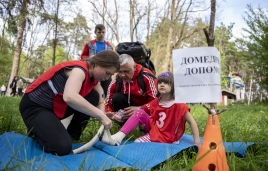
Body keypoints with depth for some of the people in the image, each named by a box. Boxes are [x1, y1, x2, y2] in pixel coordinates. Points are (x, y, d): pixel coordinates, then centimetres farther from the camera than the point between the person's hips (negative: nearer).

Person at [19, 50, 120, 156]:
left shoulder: (93, 76, 2)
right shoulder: (79, 70, -26)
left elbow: (100, 103, 9)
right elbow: (69, 97, -46)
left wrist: (104, 121, -13)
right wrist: (100, 115, -40)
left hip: (57, 106, 9)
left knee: (94, 96, -3)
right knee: (62, 148, -25)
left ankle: (72, 135, 4)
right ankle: (35, 129, 5)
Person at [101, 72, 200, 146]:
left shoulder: (178, 104, -16)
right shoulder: (156, 102, 1)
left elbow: (192, 122, -16)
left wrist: (197, 144, -19)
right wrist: (142, 123, -13)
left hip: (165, 136, -5)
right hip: (153, 128, 6)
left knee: (138, 142, -30)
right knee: (140, 112, -19)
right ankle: (117, 138, -28)